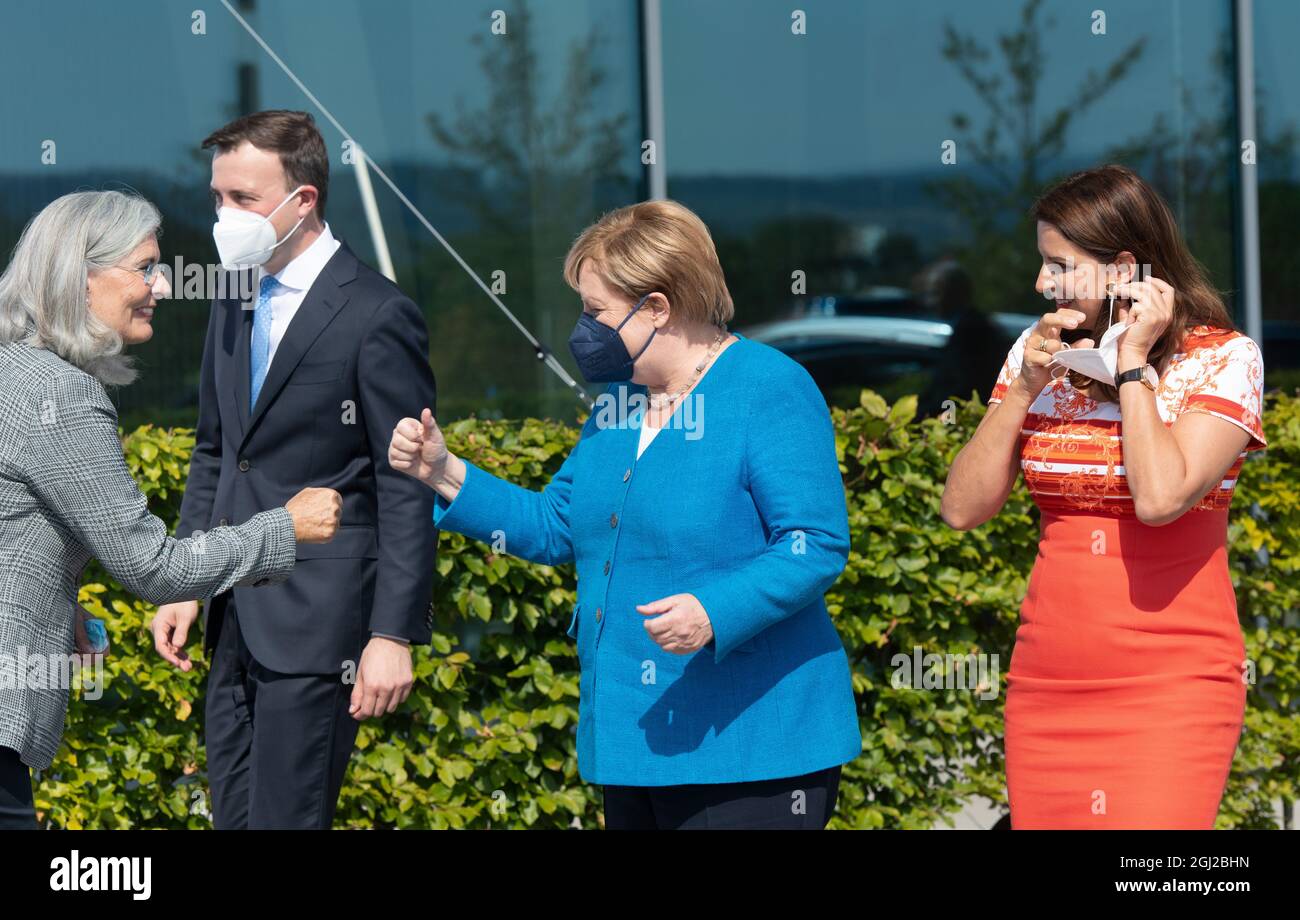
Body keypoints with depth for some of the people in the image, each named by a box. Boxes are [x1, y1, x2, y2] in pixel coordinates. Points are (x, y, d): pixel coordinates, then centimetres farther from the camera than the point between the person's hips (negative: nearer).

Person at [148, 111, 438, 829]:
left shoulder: (377, 317, -11)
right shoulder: (233, 302, 13)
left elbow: (406, 491, -12)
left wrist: (393, 636, -16)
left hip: (318, 629, -8)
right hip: (236, 621, 8)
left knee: (286, 818, -8)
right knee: (234, 816, 9)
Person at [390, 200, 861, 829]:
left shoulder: (770, 392, -11)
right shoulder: (618, 399, 15)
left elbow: (817, 546, -18)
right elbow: (557, 528, 18)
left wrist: (716, 611, -31)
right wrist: (443, 475, 9)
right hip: (635, 738, 8)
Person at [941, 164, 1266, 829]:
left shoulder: (1223, 360, -5)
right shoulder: (1042, 352, 9)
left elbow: (1161, 498, -22)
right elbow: (964, 509, 4)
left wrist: (1132, 362, -13)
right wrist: (1025, 387, -5)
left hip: (1170, 691, -5)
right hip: (1045, 686, 5)